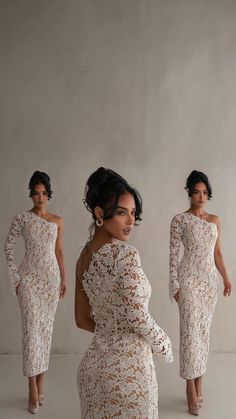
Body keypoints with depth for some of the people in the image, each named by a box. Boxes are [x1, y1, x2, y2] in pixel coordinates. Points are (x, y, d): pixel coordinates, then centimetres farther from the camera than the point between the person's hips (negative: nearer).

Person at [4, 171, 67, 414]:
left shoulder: (57, 221, 6)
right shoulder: (22, 218, -3)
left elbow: (59, 252, 11)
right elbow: (8, 247, 0)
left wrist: (64, 278, 9)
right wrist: (15, 277, -3)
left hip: (51, 278, 3)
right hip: (29, 278, -3)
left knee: (46, 329, 8)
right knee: (31, 329, -5)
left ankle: (40, 383, 21)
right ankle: (33, 388, 5)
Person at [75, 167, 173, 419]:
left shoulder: (84, 256, 3)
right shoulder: (126, 255, -20)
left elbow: (82, 320, 8)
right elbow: (137, 317, -21)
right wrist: (164, 345, -4)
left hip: (94, 362, 7)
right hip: (127, 366, -7)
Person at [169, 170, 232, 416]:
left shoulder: (215, 220, 10)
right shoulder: (180, 220, -6)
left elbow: (217, 252, 14)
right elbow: (173, 254, -7)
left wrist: (226, 277, 8)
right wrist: (175, 284, -11)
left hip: (209, 279, 5)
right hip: (190, 279, -5)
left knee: (204, 331, 10)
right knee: (190, 331, -4)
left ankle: (199, 384, 22)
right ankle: (191, 388, 8)